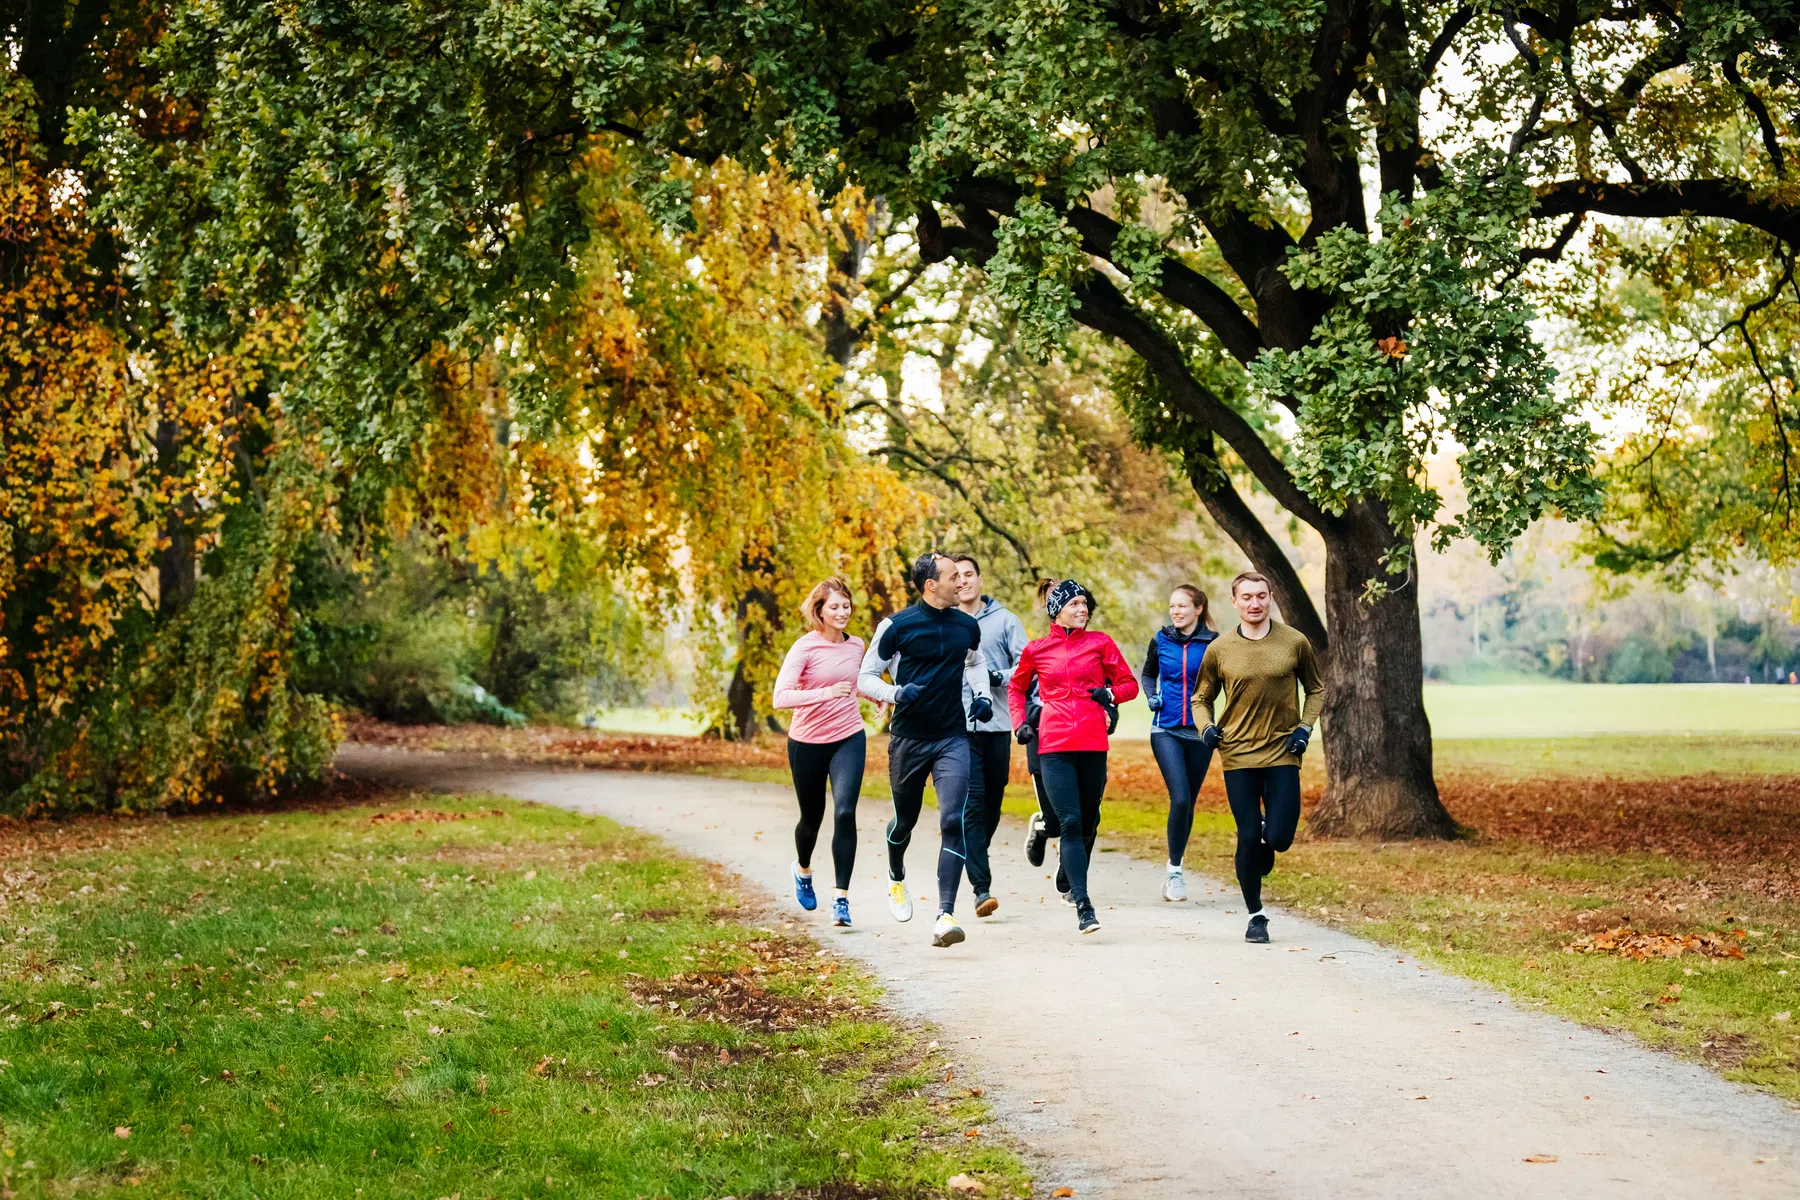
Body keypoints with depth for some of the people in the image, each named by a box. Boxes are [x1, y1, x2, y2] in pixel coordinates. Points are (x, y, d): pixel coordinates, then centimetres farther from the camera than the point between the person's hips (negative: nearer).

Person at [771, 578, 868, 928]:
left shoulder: (856, 646, 3)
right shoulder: (805, 647, -13)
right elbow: (781, 696, -25)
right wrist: (824, 693, -35)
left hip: (848, 740, 2)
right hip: (808, 743, -2)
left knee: (845, 812, -17)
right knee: (812, 818, 14)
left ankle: (842, 899, -14)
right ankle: (803, 870, 48)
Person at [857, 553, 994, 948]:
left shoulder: (967, 626, 5)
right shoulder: (896, 627, -8)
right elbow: (865, 677, -1)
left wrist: (983, 695, 9)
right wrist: (896, 693, -19)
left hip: (953, 738, 2)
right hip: (908, 738, -2)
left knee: (954, 822, -14)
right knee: (905, 821, 14)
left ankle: (945, 916, -18)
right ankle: (896, 880, 48)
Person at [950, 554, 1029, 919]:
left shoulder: (1004, 620, 6)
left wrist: (999, 678, -16)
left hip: (997, 724, 2)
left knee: (993, 802, 11)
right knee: (972, 803, -12)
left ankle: (974, 859, 34)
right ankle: (981, 887, -16)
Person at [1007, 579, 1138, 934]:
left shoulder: (1099, 643, 8)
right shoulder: (1036, 650, 8)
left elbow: (1129, 684, 13)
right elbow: (1016, 689, 24)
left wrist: (1110, 694, -8)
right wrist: (1020, 723, 10)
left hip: (1092, 743, 2)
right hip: (1054, 745, -2)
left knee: (1088, 820, 11)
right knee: (1070, 822, -12)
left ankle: (1073, 879, 38)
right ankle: (1083, 905, -18)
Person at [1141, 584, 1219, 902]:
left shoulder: (1212, 644, -3)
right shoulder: (1160, 641, 3)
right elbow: (1148, 674, 20)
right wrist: (1150, 696, 0)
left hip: (1199, 732, 0)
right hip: (1166, 731, 0)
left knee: (1188, 803, 9)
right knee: (1180, 799, -15)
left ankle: (1176, 868, 26)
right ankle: (1174, 870, -4)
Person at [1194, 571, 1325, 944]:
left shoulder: (1295, 642, 0)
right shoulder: (1219, 649, 0)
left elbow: (1316, 690, 14)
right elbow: (1202, 697, 14)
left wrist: (1305, 727, -1)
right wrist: (1206, 727, -5)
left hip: (1283, 753, 0)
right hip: (1238, 754, 0)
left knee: (1279, 837, -9)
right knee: (1248, 838, 0)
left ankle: (1267, 838, 31)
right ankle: (1255, 916, 17)